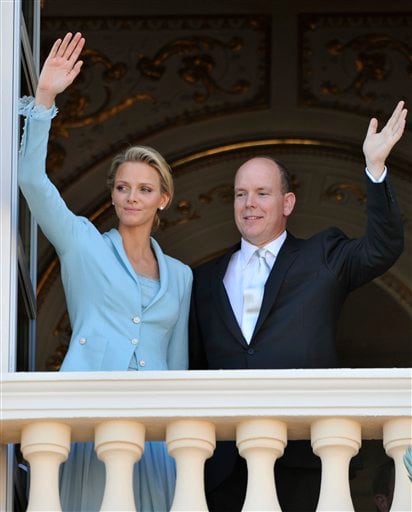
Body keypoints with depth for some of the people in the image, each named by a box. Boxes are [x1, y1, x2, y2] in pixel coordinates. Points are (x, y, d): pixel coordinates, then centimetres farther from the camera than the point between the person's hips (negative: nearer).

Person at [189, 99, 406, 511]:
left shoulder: (321, 258, 10)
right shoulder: (207, 279, 17)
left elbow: (382, 248, -6)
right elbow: (194, 364, 18)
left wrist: (376, 166, -16)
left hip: (300, 453, -3)